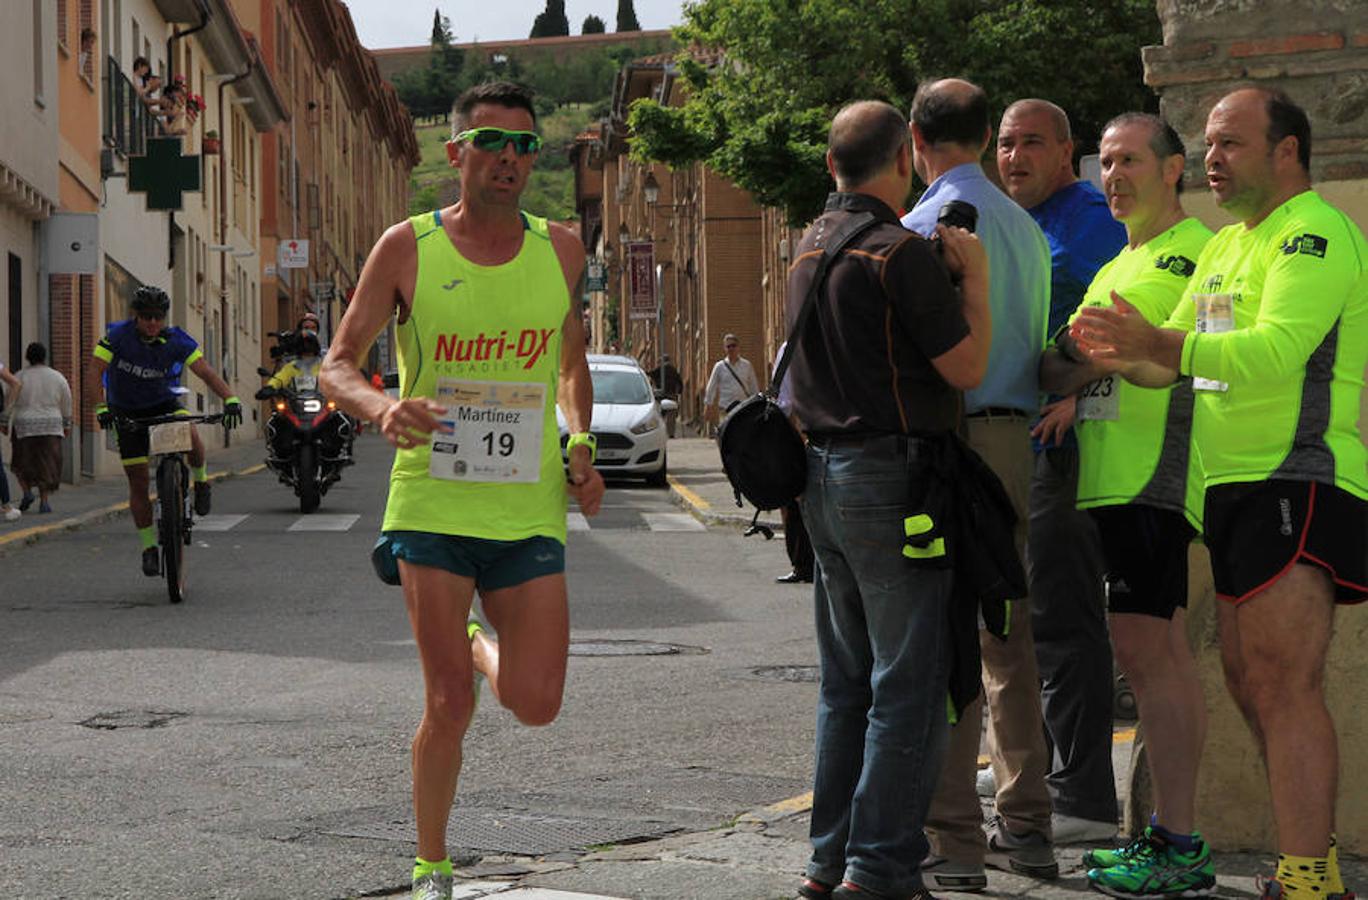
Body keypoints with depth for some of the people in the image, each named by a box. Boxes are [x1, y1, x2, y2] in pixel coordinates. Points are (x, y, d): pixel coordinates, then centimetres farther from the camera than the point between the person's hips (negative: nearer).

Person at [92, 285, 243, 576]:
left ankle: (200, 479, 1)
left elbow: (205, 372, -22)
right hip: (128, 413, 0)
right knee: (138, 483, -3)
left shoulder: (176, 340, -16)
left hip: (164, 404, 0)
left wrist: (230, 399, -38)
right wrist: (100, 408, -38)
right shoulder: (118, 335, -19)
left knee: (191, 438, -32)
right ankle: (149, 548, 11)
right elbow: (96, 373, -24)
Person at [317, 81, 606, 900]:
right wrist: (381, 408, -22)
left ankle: (478, 643, 32)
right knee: (450, 704, -5)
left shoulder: (562, 251, 6)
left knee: (536, 705, -3)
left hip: (529, 512, 3)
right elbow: (338, 365, 0)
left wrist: (581, 448, 4)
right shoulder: (407, 249, -3)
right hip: (432, 504, -2)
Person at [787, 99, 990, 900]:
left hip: (826, 474, 8)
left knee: (848, 683, 15)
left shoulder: (810, 248, 11)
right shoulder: (901, 253, -15)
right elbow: (966, 366, -13)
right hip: (893, 479, -8)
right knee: (908, 684, -3)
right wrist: (975, 273, -1)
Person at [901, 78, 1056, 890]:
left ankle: (951, 840, -7)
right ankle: (1025, 828, 16)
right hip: (1017, 436, 8)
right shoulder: (1025, 226, 16)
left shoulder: (926, 223, -9)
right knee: (1008, 634, 12)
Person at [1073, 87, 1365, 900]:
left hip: (1301, 484, -10)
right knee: (1251, 685, 12)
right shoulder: (1227, 246, 22)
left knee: (1284, 687, -16)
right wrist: (1120, 356, -2)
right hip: (1237, 489, 10)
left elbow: (1276, 352, -25)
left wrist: (1158, 344, -33)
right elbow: (1177, 358, 21)